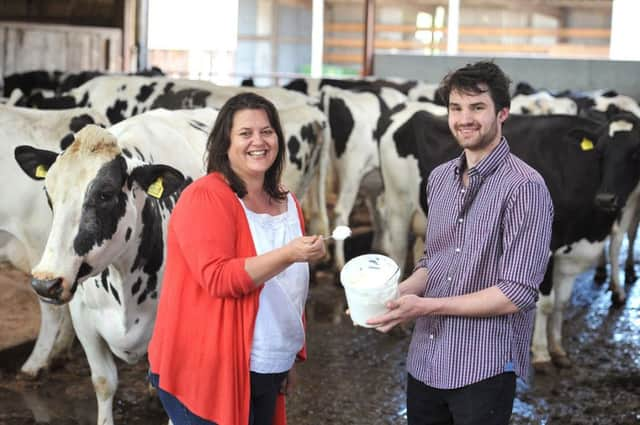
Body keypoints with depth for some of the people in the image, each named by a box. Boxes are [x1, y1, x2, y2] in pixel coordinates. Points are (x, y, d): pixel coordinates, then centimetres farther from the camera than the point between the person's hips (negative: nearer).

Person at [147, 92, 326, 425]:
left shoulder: (287, 203, 11)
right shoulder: (205, 197, -13)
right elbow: (218, 278, -23)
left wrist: (292, 356, 17)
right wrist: (288, 254, -30)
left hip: (266, 370, 7)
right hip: (208, 371, -7)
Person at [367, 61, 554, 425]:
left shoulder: (525, 187, -14)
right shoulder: (440, 178, 8)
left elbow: (516, 294, -18)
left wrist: (426, 306, -18)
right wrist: (397, 293, -3)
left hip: (485, 368, -6)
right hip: (425, 361, 6)